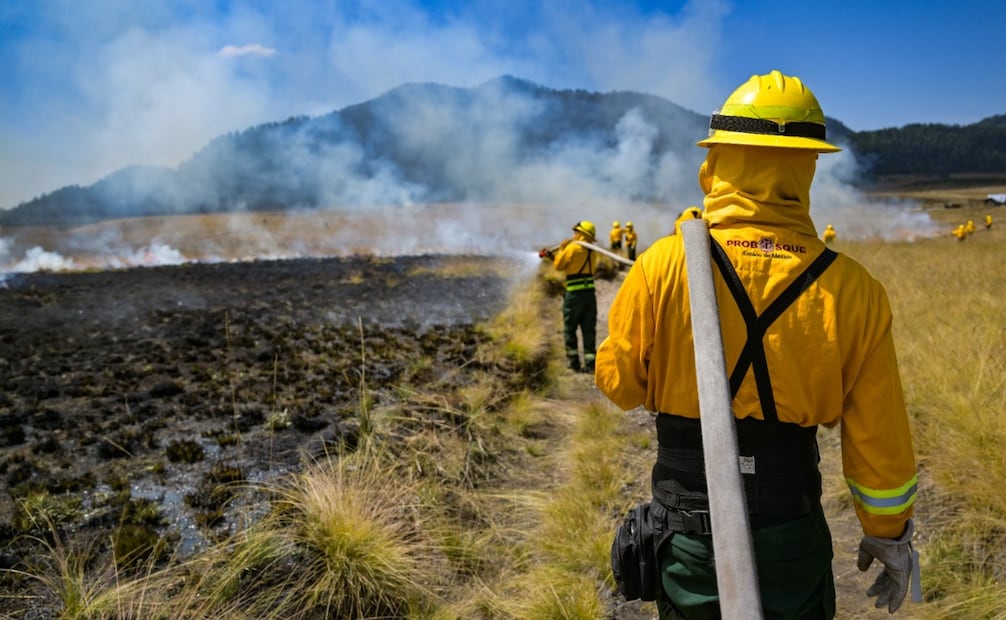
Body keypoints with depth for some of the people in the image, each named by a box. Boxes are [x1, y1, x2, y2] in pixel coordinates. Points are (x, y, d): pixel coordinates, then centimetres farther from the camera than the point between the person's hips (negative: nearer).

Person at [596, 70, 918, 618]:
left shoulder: (662, 265, -18)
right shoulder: (852, 289, -14)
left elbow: (617, 383, -7)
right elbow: (879, 441, -7)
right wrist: (889, 533, 9)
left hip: (689, 527, 0)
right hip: (792, 535, 1)